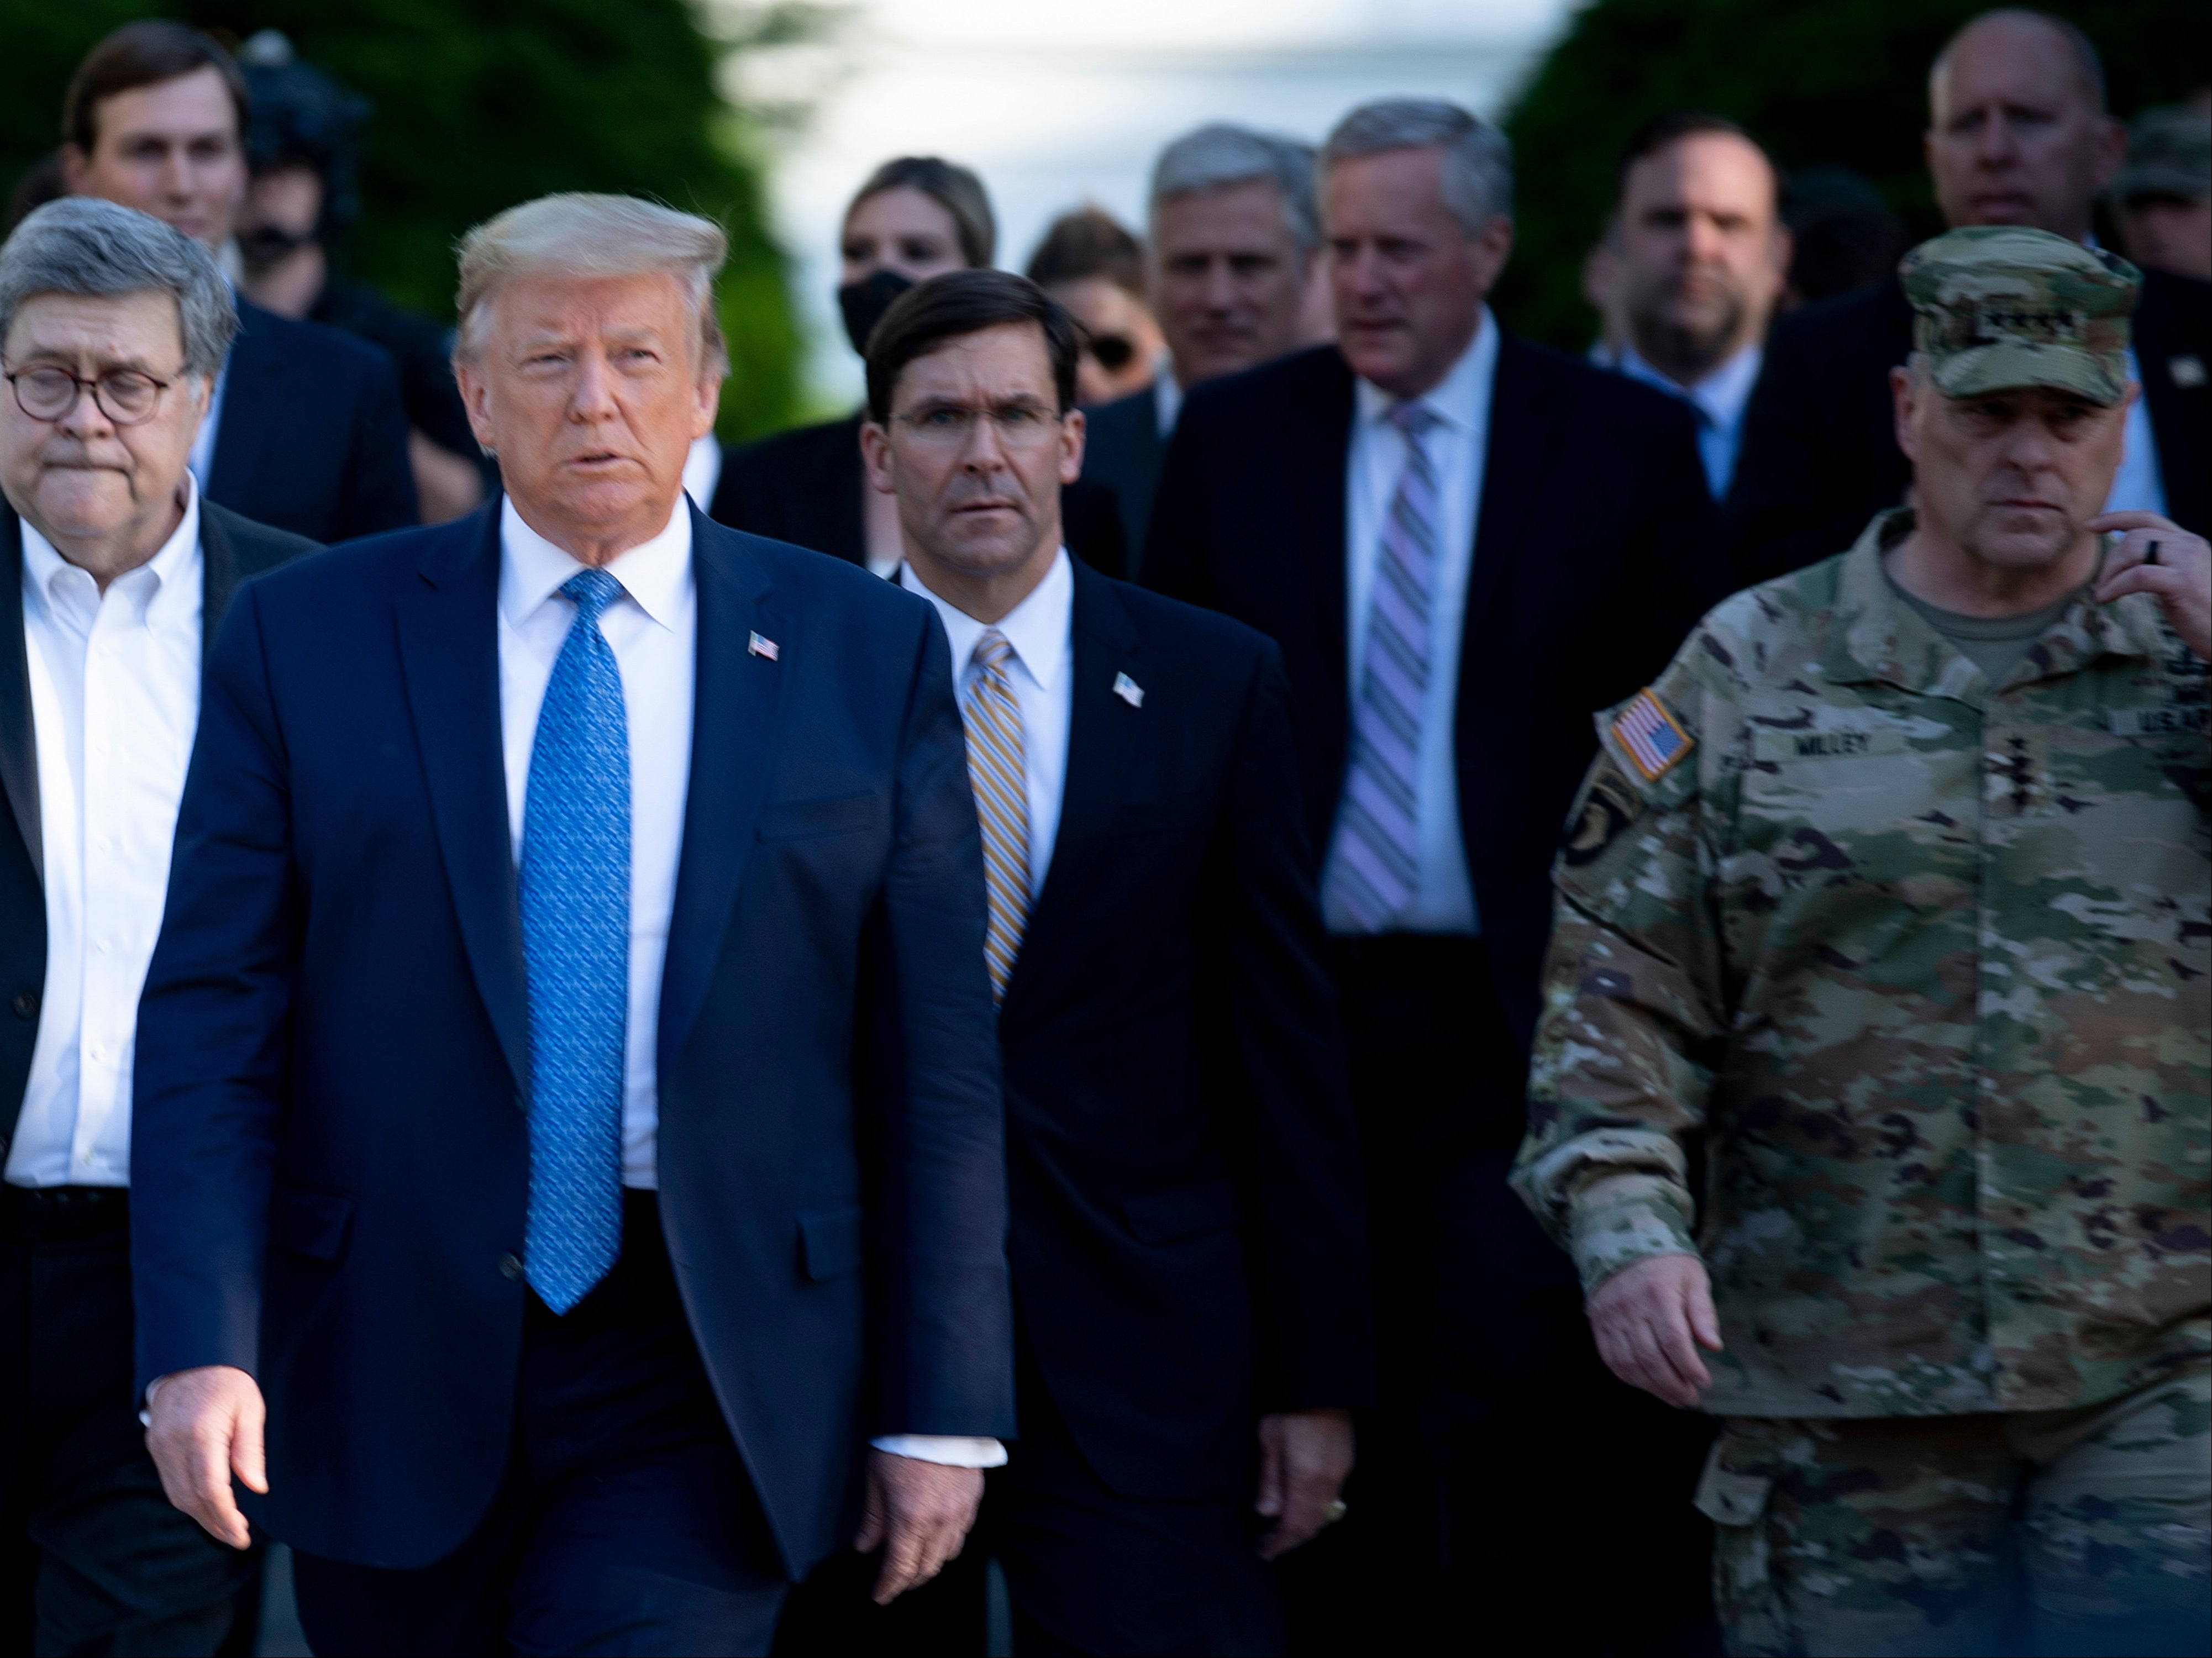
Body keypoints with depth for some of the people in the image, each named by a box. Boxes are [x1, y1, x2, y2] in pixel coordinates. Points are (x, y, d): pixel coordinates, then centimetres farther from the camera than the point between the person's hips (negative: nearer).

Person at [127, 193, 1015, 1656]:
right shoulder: (305, 641, 3)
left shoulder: (869, 654, 4)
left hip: (704, 1375, -1)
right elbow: (212, 1021, -1)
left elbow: (933, 1055, 3)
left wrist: (939, 1409, 0)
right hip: (393, 1366, 1)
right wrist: (201, 1349, -13)